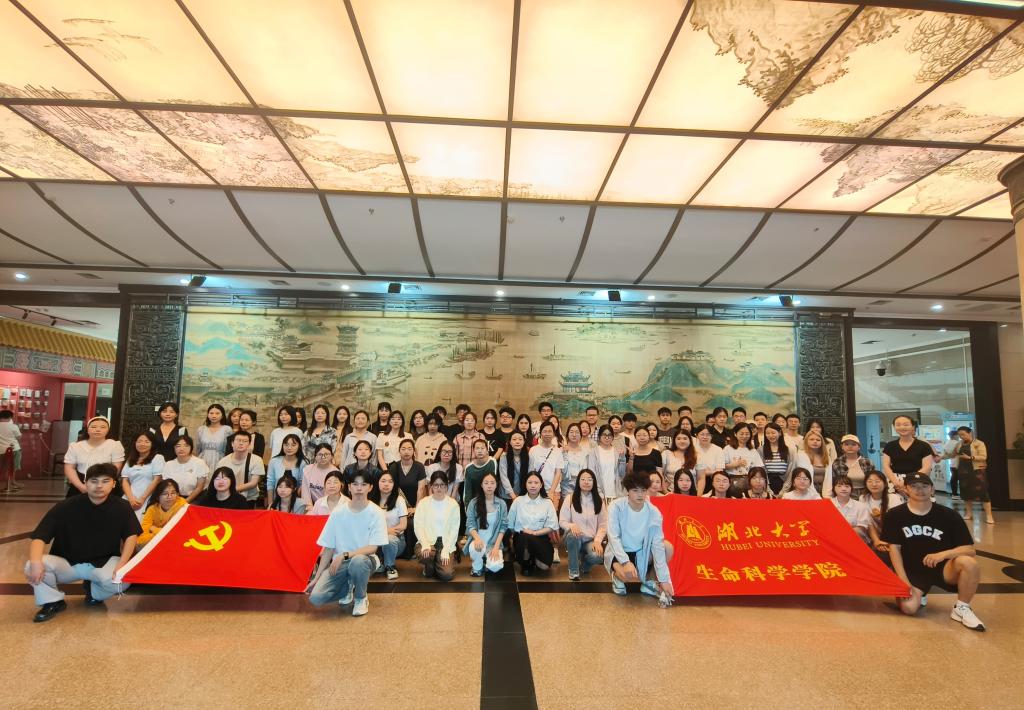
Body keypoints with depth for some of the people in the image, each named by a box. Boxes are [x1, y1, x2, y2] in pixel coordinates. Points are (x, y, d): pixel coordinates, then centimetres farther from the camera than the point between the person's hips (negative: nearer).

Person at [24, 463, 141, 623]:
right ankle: (53, 601, 1)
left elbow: (131, 535, -5)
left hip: (104, 562, 0)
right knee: (32, 568, -29)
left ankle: (94, 591, 9)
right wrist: (36, 562, -39)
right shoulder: (66, 507, -17)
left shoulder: (122, 507, -12)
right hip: (67, 563, 0)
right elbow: (39, 537, -19)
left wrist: (122, 565, -19)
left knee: (121, 582, -31)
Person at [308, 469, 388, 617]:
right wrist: (317, 577, -1)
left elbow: (372, 548, -15)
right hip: (339, 562, 3)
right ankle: (347, 588, 15)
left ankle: (361, 598, -6)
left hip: (365, 558, -2)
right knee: (316, 598, -20)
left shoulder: (376, 513, -10)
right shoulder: (338, 512, -3)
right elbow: (328, 548, 3)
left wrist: (344, 555, -24)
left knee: (358, 561, -39)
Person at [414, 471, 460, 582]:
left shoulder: (453, 504, -2)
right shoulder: (423, 503, 0)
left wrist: (446, 550, -12)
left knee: (447, 575, -19)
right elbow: (418, 526, -5)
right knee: (425, 555, -34)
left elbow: (454, 529, -3)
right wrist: (425, 544, -21)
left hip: (446, 542, 0)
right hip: (428, 540, 0)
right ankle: (429, 567, 5)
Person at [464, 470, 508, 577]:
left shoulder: (502, 504, -1)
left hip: (494, 541, 0)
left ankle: (488, 559, 11)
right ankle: (477, 567, -2)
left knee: (495, 567, -26)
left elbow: (503, 527, -2)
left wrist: (496, 547, -14)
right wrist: (477, 538, -27)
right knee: (474, 548, -36)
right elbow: (470, 524, -6)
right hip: (477, 539, 0)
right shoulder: (474, 503, -3)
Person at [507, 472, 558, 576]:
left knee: (544, 566, -26)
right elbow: (510, 524, 9)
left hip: (540, 538, 0)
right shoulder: (518, 501, 3)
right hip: (521, 538, 0)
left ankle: (533, 560, 13)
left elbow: (552, 526, -4)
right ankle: (525, 563, -4)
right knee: (524, 537, -37)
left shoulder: (547, 502, 3)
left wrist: (534, 533, -14)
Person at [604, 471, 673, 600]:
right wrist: (626, 562, -39)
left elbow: (658, 545, -17)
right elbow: (613, 537, -25)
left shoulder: (654, 512, -13)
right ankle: (617, 576, 5)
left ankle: (648, 581, 3)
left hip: (641, 553, 4)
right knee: (628, 575, -34)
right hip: (618, 552, -3)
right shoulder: (616, 506, -19)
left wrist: (664, 579, -21)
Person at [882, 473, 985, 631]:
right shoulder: (894, 515, -7)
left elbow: (970, 549, -11)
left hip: (943, 568, 0)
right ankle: (919, 593, 16)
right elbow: (894, 548, -6)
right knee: (908, 607, -24)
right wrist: (904, 581, -13)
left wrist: (943, 554, -30)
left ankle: (961, 609, -8)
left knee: (968, 562, -33)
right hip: (912, 570, 0)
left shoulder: (949, 515, -8)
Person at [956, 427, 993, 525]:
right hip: (963, 471, 6)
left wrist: (969, 457, -23)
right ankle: (969, 514, 20)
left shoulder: (979, 443, -7)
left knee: (982, 492, -8)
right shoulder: (960, 444, 9)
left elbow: (984, 457, -15)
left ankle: (989, 516, -4)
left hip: (977, 470, -6)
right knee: (966, 492, 10)